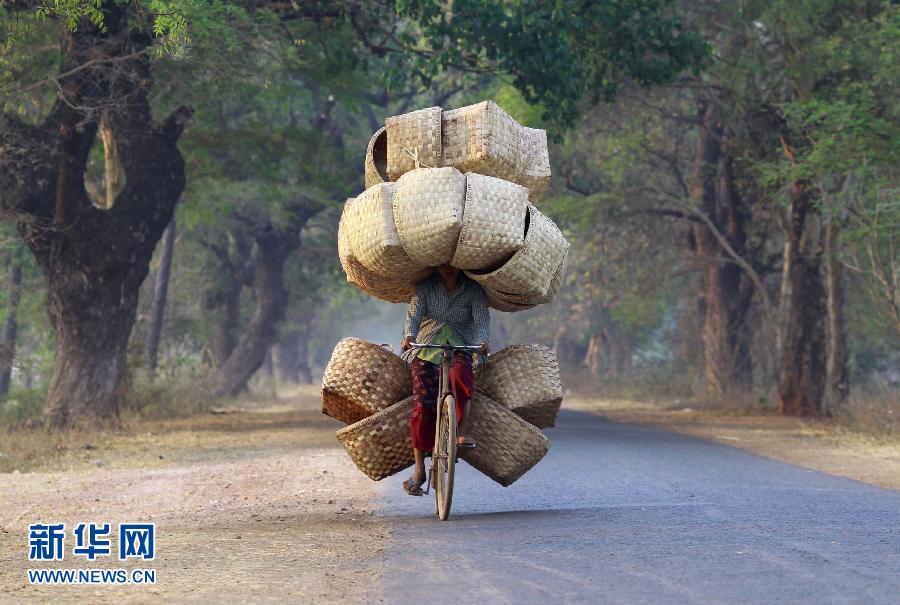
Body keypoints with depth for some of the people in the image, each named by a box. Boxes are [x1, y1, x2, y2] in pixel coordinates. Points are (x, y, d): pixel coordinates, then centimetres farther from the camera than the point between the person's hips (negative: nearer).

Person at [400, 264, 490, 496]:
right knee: (423, 406, -13)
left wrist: (483, 341, -31)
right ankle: (419, 470, -10)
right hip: (427, 348, 0)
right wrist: (409, 335, -29)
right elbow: (414, 312, -8)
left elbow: (481, 318, -10)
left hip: (459, 348, 0)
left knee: (461, 375, -36)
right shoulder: (425, 286, 4)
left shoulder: (473, 289, 3)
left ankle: (460, 432, -26)